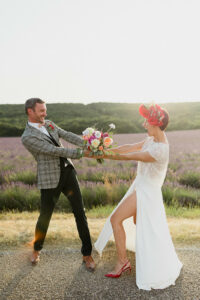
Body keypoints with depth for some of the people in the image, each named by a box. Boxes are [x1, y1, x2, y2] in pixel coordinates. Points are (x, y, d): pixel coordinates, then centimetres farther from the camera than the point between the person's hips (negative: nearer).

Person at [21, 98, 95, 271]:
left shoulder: (49, 124, 11)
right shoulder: (27, 138, -11)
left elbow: (68, 136, -1)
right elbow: (54, 151, -18)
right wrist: (81, 154, -21)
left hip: (67, 172, 5)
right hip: (50, 179, -5)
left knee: (80, 212, 0)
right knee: (45, 217, 10)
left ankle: (87, 254, 14)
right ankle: (37, 249, 41)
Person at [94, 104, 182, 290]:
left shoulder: (159, 150, -31)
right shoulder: (153, 139, -2)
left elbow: (130, 157, -26)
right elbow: (131, 147, 1)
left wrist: (107, 156, -16)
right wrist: (109, 149, -4)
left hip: (146, 192, -10)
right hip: (141, 186, 10)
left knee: (115, 219, -4)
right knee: (137, 222, 28)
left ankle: (122, 261, 11)